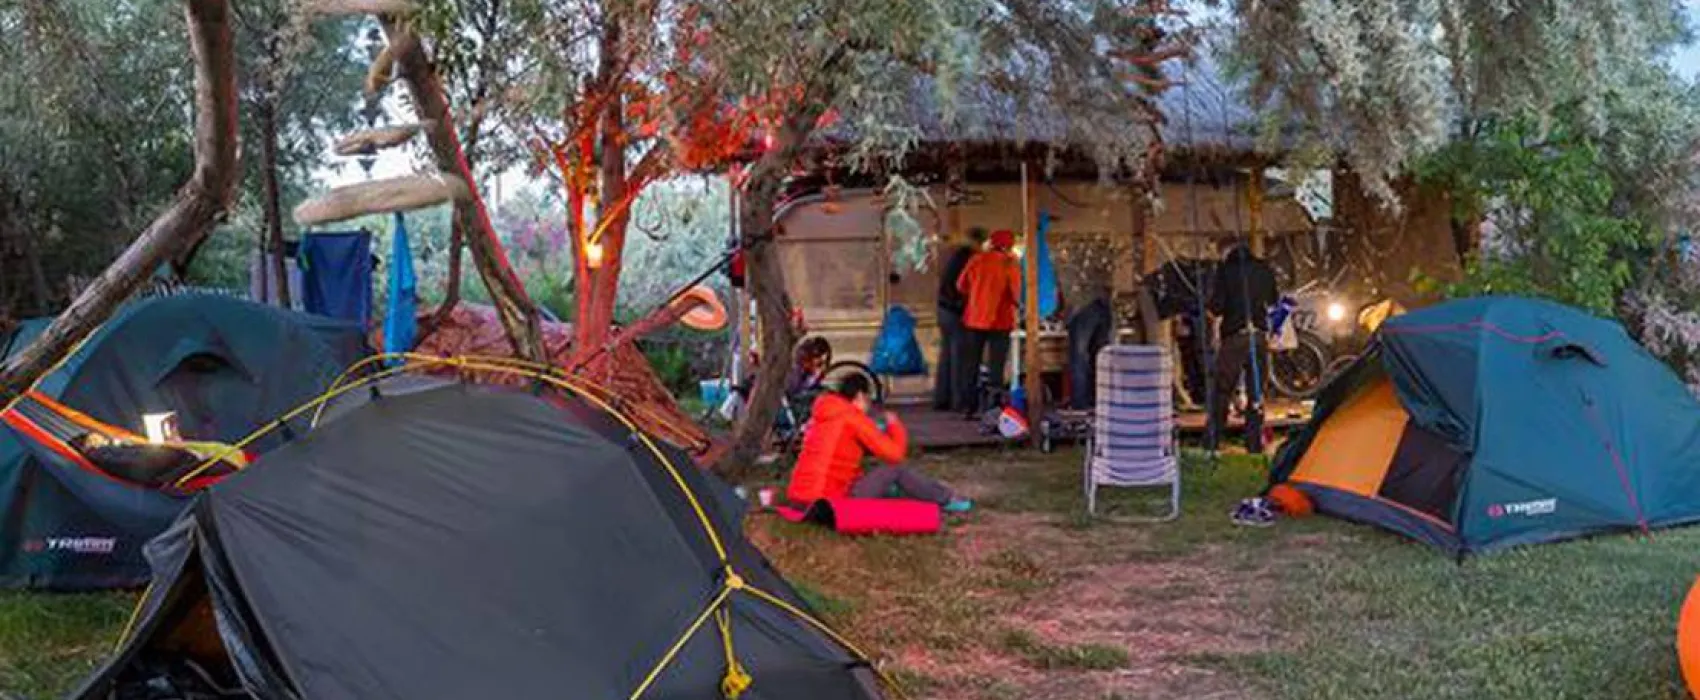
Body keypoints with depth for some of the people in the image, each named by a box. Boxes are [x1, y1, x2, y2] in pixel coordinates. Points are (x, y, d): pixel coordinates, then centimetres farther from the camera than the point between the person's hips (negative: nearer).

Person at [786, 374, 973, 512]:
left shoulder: (821, 416, 15)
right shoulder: (853, 417, -9)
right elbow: (894, 453, -7)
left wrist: (877, 434, 22)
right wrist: (894, 425, 11)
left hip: (800, 499, 8)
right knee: (895, 470, 3)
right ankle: (947, 500, 17)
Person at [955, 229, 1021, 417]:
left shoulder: (977, 258, 1)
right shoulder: (1011, 264, -9)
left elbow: (961, 285, 7)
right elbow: (1016, 293, -12)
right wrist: (1015, 302, 9)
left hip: (975, 318, 3)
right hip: (999, 320, -3)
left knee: (970, 365, 12)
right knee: (996, 367, 4)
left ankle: (969, 407, 14)